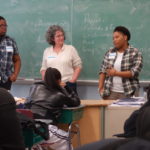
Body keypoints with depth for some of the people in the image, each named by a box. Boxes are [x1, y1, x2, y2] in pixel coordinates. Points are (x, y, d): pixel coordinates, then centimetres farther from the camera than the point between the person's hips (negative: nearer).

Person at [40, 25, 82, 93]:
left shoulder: (71, 49, 3)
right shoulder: (47, 51, 11)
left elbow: (78, 66, 2)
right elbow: (43, 69, 15)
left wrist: (72, 80, -8)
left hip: (68, 84, -2)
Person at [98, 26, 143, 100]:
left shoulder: (135, 53, -2)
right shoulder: (109, 53, 11)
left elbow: (134, 72, -12)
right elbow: (103, 71, 10)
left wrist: (116, 73, -12)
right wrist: (100, 88, -1)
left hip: (128, 93, -3)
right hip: (110, 93, 3)